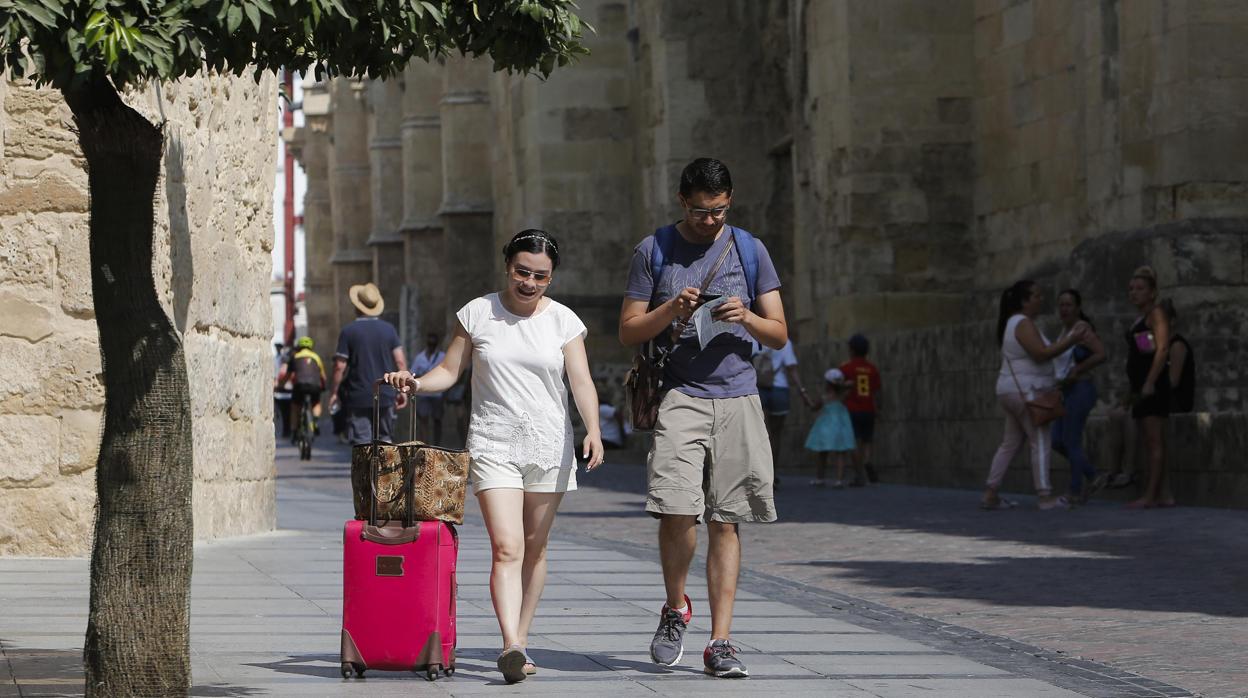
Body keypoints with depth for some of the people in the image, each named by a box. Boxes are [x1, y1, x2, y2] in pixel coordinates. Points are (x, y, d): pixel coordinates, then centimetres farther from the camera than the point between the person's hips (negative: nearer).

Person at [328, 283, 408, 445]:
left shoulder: (348, 331, -6)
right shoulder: (389, 329, 3)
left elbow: (340, 366, -7)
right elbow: (400, 361, 0)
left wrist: (334, 392, 4)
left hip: (358, 397, -3)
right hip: (385, 395, 3)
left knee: (361, 442, -2)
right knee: (384, 440, 14)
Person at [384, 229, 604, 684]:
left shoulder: (563, 321, 4)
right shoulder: (478, 314, 3)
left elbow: (581, 382, -3)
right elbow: (450, 370, 7)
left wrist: (593, 430, -18)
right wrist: (417, 384, -13)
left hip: (549, 448, 2)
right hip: (493, 445, -2)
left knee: (534, 549, 8)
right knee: (506, 548, -15)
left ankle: (519, 640, 18)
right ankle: (512, 647, -26)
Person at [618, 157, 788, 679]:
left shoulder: (749, 250, 10)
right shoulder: (654, 251, 7)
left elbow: (779, 335, 10)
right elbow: (628, 331, 6)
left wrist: (747, 318, -11)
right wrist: (670, 311, -12)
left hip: (738, 400, 2)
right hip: (679, 396, -1)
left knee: (725, 522, -1)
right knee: (677, 511, -15)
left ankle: (720, 642, 0)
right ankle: (675, 608, 11)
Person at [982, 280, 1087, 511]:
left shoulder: (1014, 323, 18)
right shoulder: (1023, 323, -13)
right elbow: (1041, 353, -22)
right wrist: (1071, 340, -19)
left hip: (1012, 390, 10)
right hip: (1027, 391, -10)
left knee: (1010, 443, 12)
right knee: (1040, 442, -8)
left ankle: (990, 494, 9)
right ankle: (1045, 497, -11)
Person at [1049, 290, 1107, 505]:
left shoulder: (1082, 329, -13)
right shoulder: (1066, 330, 15)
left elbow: (1101, 354, -27)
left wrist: (1076, 372, -21)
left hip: (1080, 392, -10)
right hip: (1067, 393, 10)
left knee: (1071, 443, -3)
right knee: (1058, 443, 9)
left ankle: (1076, 493, 6)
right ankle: (1095, 478, 16)